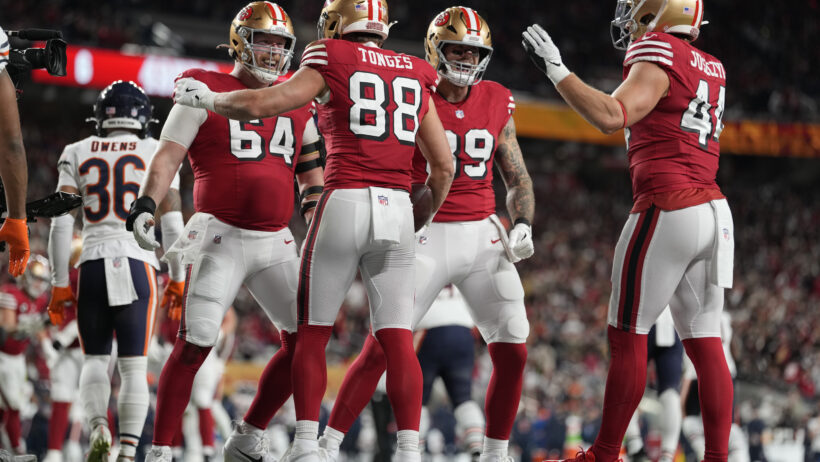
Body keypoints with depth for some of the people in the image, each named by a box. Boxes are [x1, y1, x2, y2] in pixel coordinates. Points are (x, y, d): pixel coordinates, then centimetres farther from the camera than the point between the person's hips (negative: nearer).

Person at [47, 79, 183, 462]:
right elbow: (171, 223, 2)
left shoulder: (78, 154, 10)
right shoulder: (158, 153, 7)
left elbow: (61, 222, 4)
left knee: (95, 358, 12)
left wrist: (59, 283, 7)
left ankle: (97, 425, -15)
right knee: (134, 366, 4)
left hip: (92, 263, 1)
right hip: (138, 264, -1)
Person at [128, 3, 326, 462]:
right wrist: (146, 205, -19)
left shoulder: (297, 102, 14)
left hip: (276, 243, 6)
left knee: (303, 340, 1)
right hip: (221, 236, -6)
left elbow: (311, 170, 22)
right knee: (194, 345, -12)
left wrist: (317, 210, 9)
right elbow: (169, 154, -6)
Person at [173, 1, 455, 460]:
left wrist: (207, 97, 13)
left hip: (344, 203, -3)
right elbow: (444, 168, 16)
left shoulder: (331, 63, 2)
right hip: (397, 212, 3)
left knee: (312, 334, 7)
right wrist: (420, 223, 28)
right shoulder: (415, 77, 15)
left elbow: (259, 104, -4)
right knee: (398, 340, 2)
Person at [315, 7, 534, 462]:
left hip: (482, 236, 4)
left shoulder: (496, 103, 7)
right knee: (380, 347, -9)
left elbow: (517, 178, 13)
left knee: (512, 352, -1)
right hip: (426, 237, -4)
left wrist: (522, 225, -3)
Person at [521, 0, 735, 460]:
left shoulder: (658, 56, -9)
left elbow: (611, 117, -20)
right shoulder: (711, 70, 15)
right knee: (706, 344, 6)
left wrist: (556, 70, -14)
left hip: (667, 210, -8)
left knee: (627, 338, 0)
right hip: (715, 211, 8)